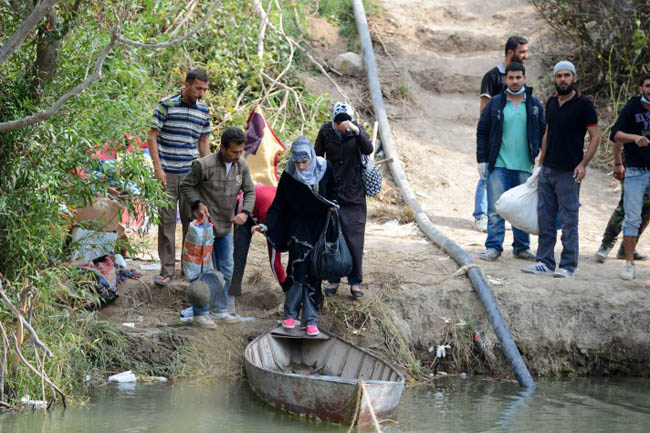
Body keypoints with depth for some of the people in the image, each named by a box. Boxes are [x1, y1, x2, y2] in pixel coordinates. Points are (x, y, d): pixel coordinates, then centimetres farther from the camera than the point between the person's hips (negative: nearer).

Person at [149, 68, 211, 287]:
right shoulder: (166, 105, -7)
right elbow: (152, 136, -5)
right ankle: (166, 269, 4)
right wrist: (158, 168, -11)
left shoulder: (204, 110, 7)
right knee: (167, 220, -1)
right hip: (167, 173, -4)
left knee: (192, 220, 6)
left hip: (191, 173, 4)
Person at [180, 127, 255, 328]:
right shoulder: (204, 165, -19)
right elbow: (186, 186, -6)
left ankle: (219, 309, 27)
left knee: (226, 270, 14)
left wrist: (245, 212, -11)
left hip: (226, 227, 6)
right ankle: (200, 313, 7)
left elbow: (249, 191, 6)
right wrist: (198, 204, -20)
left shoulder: (241, 166, -3)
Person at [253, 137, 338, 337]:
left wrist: (333, 206, -7)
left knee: (313, 272, -3)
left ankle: (310, 319, -1)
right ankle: (290, 313, -5)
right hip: (298, 227, -1)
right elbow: (278, 205, -4)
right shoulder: (288, 176, -9)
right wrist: (267, 225, -14)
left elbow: (333, 190, 10)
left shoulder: (324, 168, -6)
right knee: (298, 267, -16)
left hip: (319, 227, 1)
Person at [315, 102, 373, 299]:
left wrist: (356, 131, -33)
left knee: (354, 237, -2)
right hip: (331, 192, 1)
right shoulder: (325, 132, -2)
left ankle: (355, 282, 7)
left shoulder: (357, 130, -4)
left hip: (354, 193, -1)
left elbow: (368, 150, -20)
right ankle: (333, 280, 15)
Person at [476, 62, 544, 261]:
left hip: (524, 167, 1)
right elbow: (482, 131, 6)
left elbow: (544, 132, 11)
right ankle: (493, 247, 2)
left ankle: (522, 247, 18)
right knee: (496, 208, -3)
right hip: (498, 165, -1)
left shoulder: (534, 105, 6)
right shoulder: (495, 103, 3)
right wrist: (482, 159, 0)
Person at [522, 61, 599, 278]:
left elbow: (595, 136, -8)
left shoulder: (583, 104, -8)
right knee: (545, 219, 9)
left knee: (569, 221, -2)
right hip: (548, 170, 7)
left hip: (568, 172, -7)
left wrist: (583, 164, -16)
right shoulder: (552, 102, 11)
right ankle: (545, 261, 16)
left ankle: (568, 266, 3)